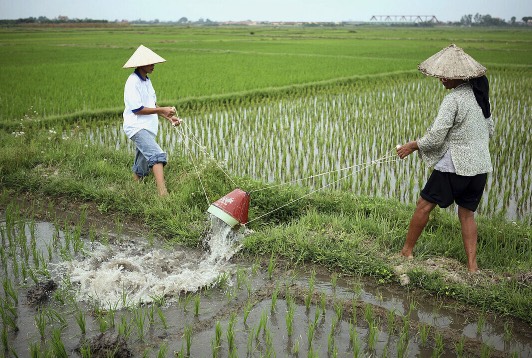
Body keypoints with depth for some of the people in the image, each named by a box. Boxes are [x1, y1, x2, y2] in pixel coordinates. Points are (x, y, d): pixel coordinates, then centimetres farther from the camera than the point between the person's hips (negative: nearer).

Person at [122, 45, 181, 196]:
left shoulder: (146, 80, 17)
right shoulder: (133, 82, -12)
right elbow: (137, 109, -18)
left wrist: (169, 117, 11)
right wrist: (161, 110, -17)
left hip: (148, 127, 10)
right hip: (137, 127, -10)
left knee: (141, 169, 14)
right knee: (157, 155, -27)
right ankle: (163, 193, -38)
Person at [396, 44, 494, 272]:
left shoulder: (453, 99, -16)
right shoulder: (480, 95, 9)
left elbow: (435, 137, -18)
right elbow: (490, 131, 17)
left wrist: (412, 146, -3)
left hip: (455, 165, -8)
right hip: (480, 165, 8)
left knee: (424, 205, 6)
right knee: (467, 213, 15)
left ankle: (406, 251, 17)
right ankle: (472, 265, 11)